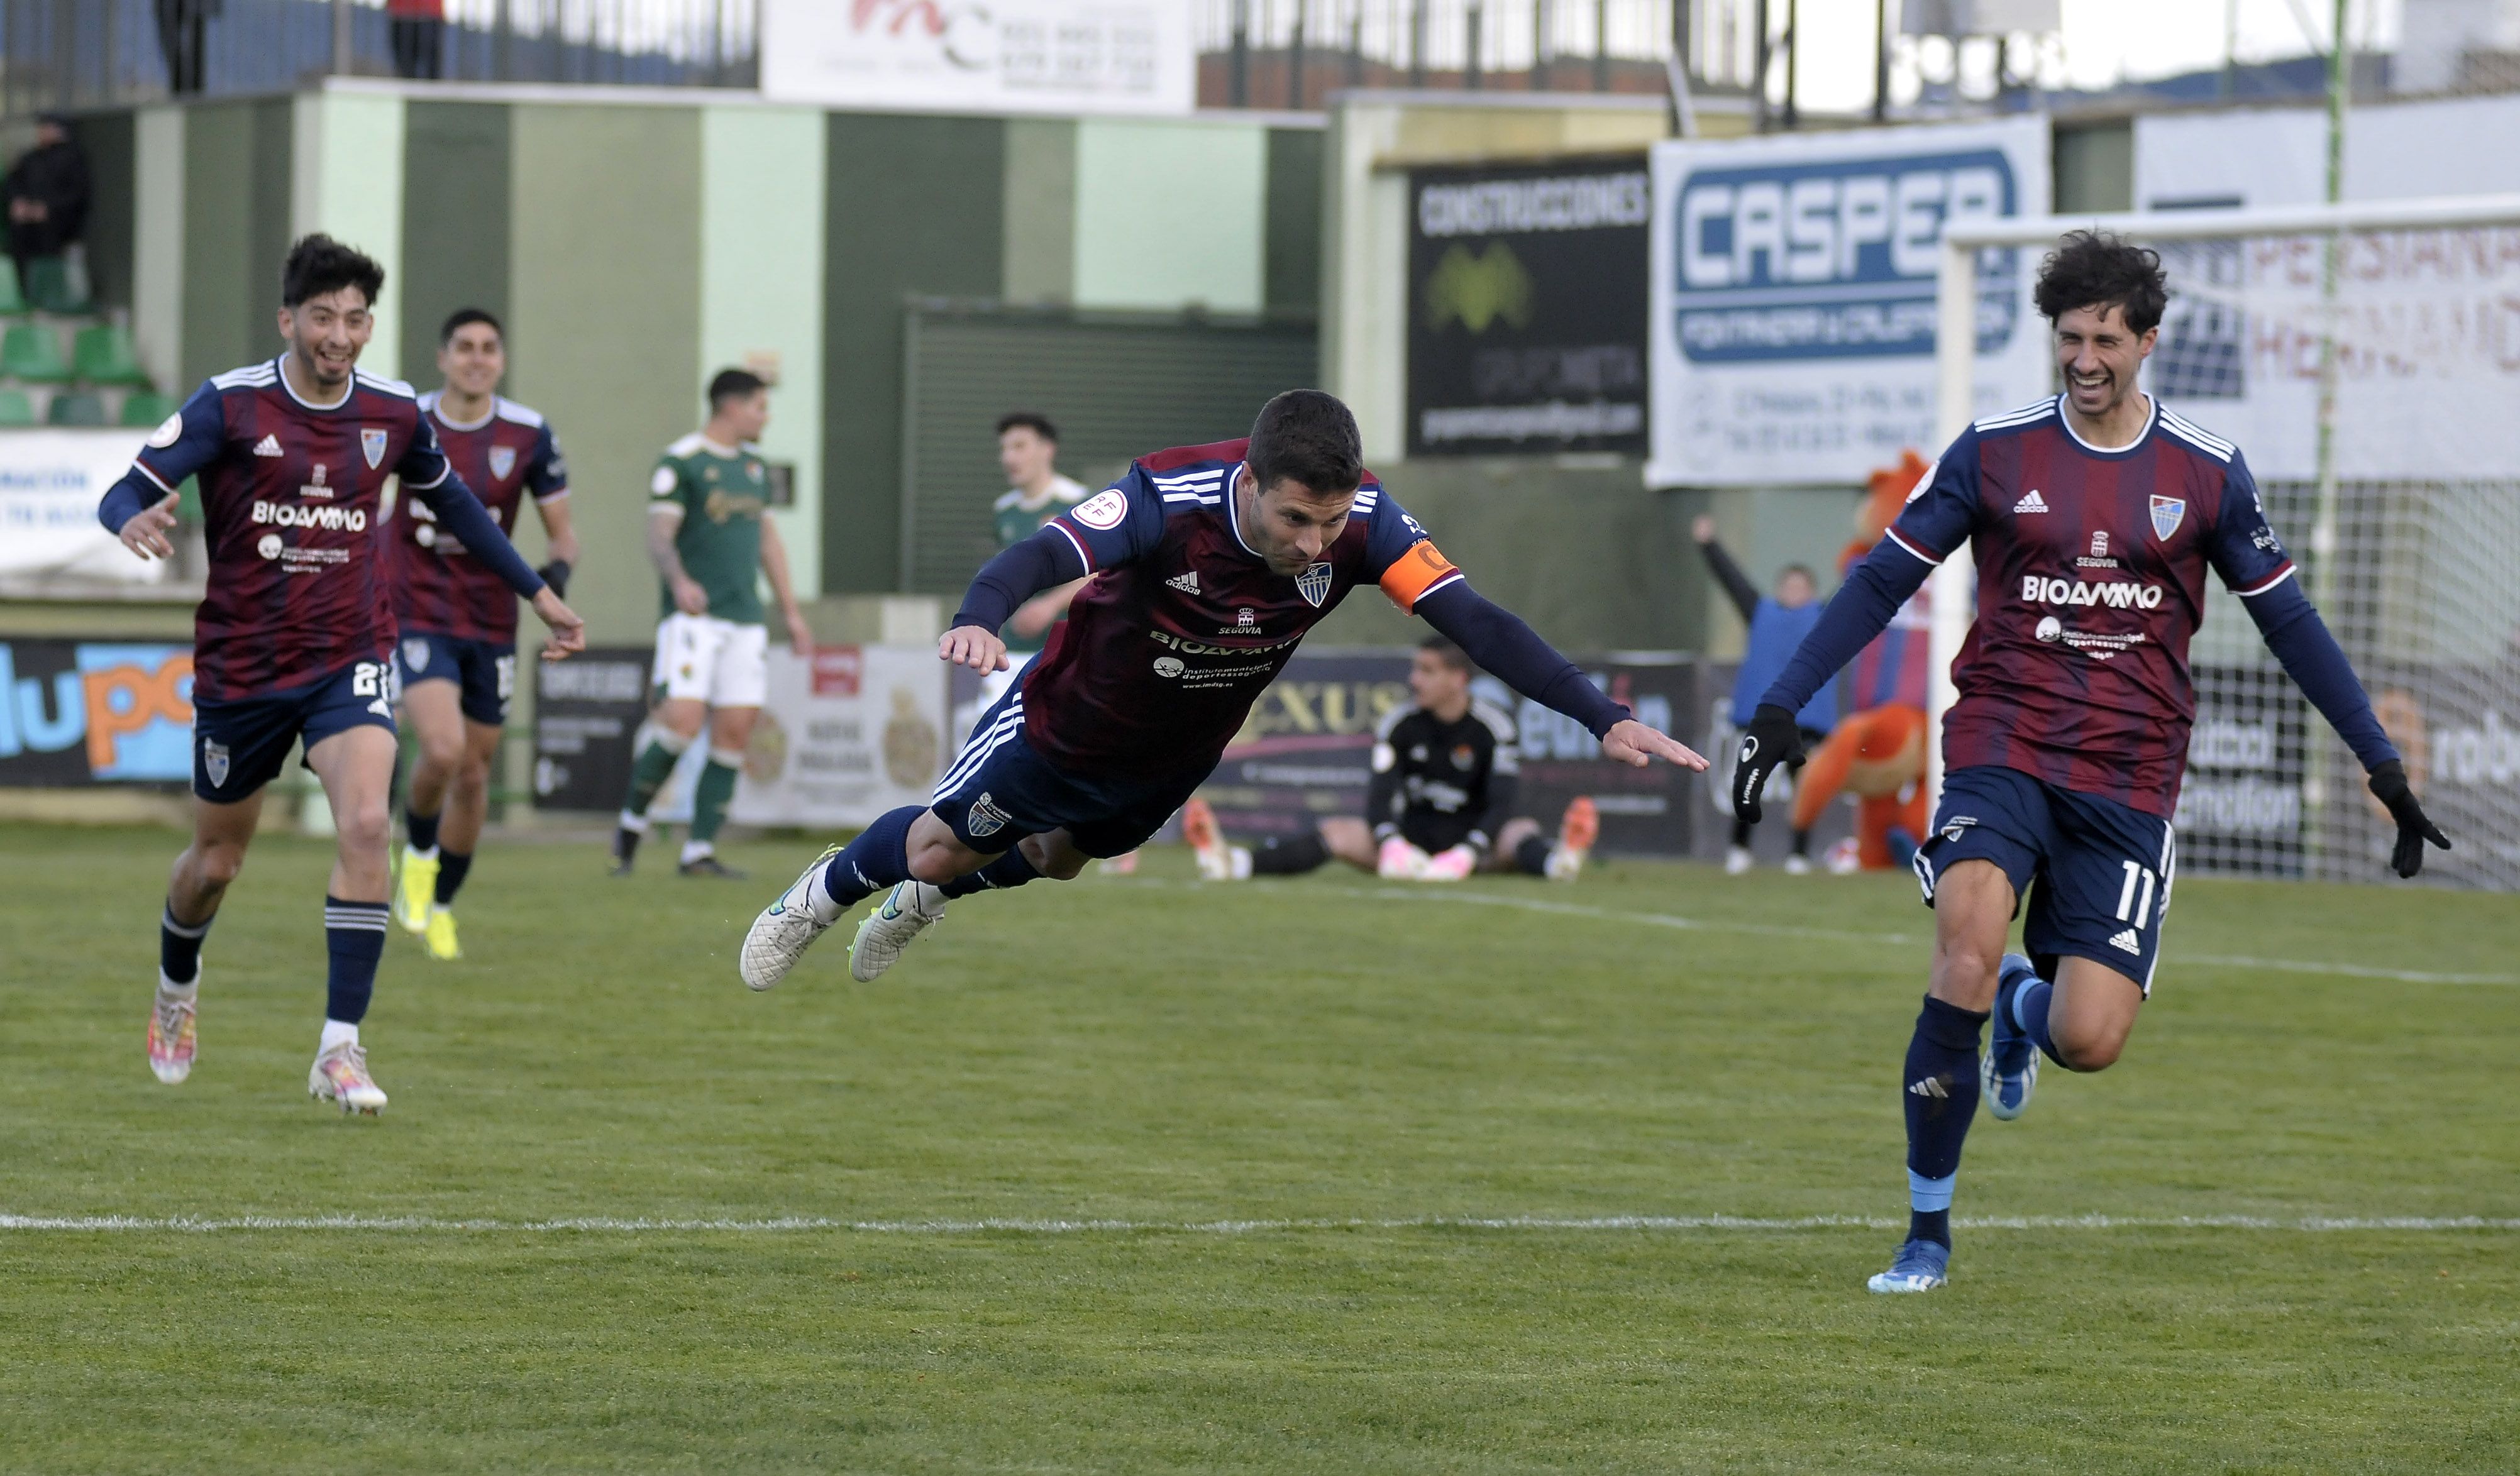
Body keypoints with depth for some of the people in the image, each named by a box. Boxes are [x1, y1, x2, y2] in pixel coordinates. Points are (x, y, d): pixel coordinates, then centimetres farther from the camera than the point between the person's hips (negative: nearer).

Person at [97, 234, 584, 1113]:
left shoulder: (394, 413, -1)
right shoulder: (232, 405, -10)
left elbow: (452, 502, 19)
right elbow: (127, 492, -13)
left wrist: (537, 592, 23)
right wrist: (134, 524, -38)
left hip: (350, 660, 1)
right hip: (241, 666, -1)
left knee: (366, 824, -23)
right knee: (216, 860, 12)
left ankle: (341, 1048, -19)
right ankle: (177, 983, 47)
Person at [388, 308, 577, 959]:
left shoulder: (529, 434, -4)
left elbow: (561, 528, 3)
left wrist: (559, 571, -19)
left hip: (491, 626, 3)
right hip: (419, 619, -2)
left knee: (473, 776, 8)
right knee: (443, 751, -24)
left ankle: (440, 906, 29)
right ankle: (417, 852, 7)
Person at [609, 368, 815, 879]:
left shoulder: (754, 466, 17)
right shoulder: (680, 463, -5)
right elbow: (659, 535, -13)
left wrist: (791, 611, 22)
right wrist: (679, 580, -32)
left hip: (745, 621, 7)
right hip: (694, 619, -7)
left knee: (733, 735, 0)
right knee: (682, 723, -18)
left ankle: (699, 851, 5)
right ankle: (632, 822, 2)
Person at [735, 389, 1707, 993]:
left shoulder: (1362, 523, -32)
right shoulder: (1170, 497, -41)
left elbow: (1471, 620, -36)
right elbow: (1049, 552, -54)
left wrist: (1602, 717, -46)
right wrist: (980, 617, -76)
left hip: (1180, 755, 4)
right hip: (1073, 720, -4)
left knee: (1057, 859, 28)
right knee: (941, 845, 13)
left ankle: (925, 900, 60)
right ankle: (829, 890, 47)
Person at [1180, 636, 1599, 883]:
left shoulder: (1493, 729, -9)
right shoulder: (1399, 725, 0)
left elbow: (1503, 802, -20)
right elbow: (1380, 792, -10)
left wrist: (1466, 854, -37)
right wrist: (1392, 845, -31)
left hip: (1472, 838, -3)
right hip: (1413, 836, 3)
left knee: (1521, 831, -33)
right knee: (1336, 831, -18)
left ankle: (1559, 862, -69)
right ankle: (1234, 863, -38)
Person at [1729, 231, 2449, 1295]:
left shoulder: (2205, 474, 4)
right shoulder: (1994, 452, 2)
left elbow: (2287, 619, 12)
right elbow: (1881, 582, 7)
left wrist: (2382, 765, 9)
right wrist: (1781, 707, -1)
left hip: (2127, 778, 1)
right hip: (2002, 745, -1)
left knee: (2089, 1041, -11)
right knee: (1967, 951, -27)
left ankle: (2025, 1007, 31)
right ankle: (1927, 1237, -13)